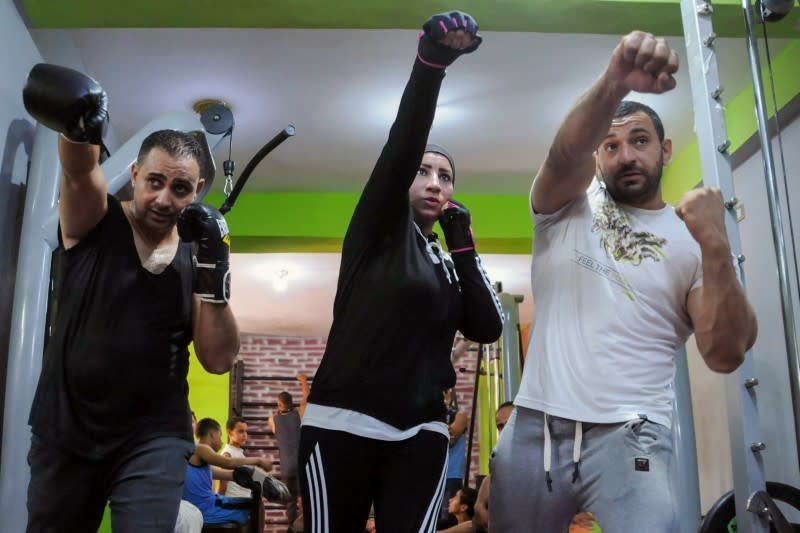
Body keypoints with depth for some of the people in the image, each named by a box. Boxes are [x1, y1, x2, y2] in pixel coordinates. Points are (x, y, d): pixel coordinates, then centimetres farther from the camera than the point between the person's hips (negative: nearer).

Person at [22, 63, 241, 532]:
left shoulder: (195, 254, -1)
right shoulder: (93, 219, -4)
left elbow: (219, 360, -6)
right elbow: (79, 169, -28)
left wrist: (213, 269, -17)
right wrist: (80, 126, -51)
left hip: (153, 437, 0)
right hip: (65, 430, 1)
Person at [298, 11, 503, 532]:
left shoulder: (450, 266, 18)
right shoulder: (378, 229, 4)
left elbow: (488, 329, 4)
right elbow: (402, 143, -13)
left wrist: (463, 245, 2)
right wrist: (430, 61, -27)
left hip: (421, 434, 4)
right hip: (343, 424, -4)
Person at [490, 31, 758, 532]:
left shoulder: (692, 238, 5)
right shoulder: (569, 206, 7)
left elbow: (725, 355, -5)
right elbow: (565, 155, -18)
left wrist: (716, 245, -17)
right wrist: (615, 82, -37)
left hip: (628, 435, -1)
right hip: (534, 427, 2)